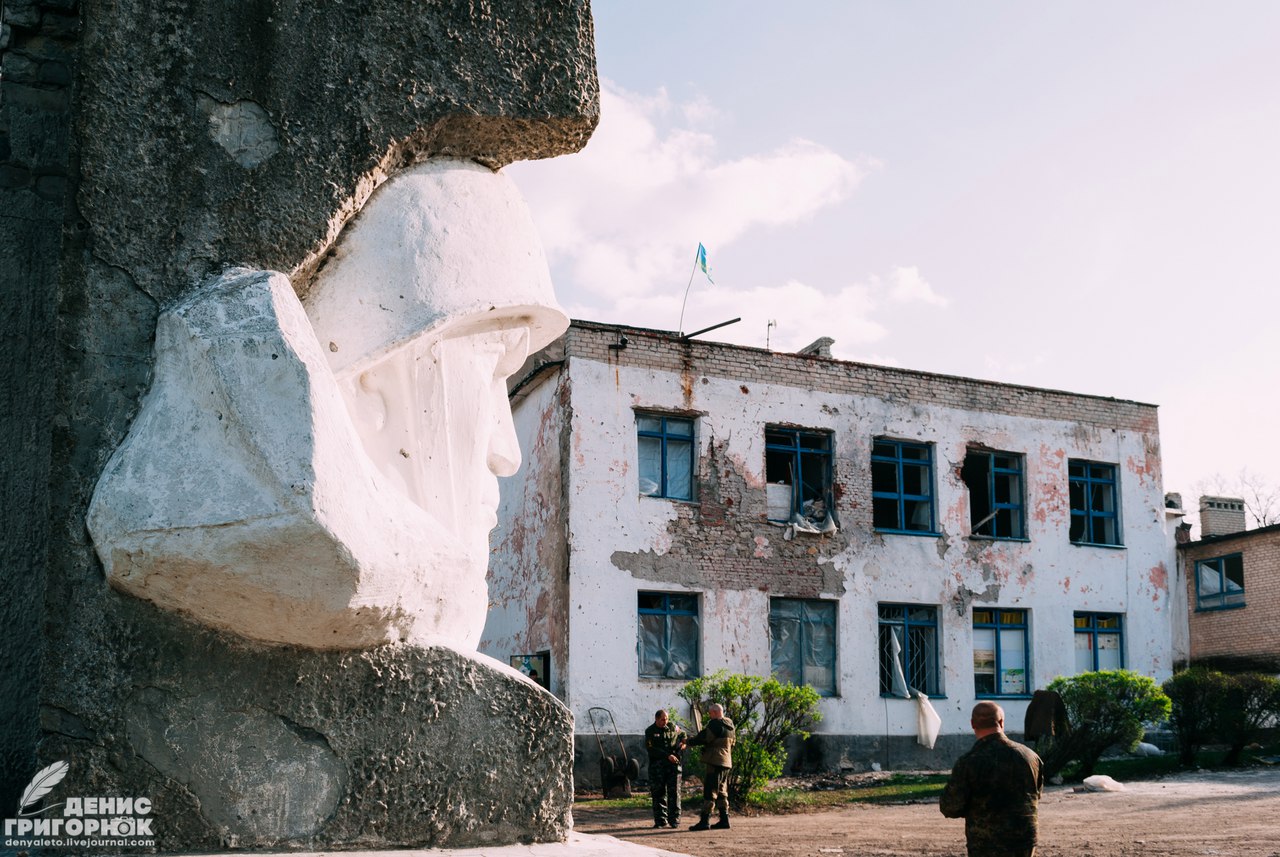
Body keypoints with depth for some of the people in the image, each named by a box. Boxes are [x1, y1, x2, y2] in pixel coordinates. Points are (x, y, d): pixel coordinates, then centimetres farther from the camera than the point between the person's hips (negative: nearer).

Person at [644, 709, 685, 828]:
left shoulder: (673, 727, 8)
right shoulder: (650, 731, 0)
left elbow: (682, 734, 27)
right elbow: (651, 749, -11)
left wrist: (683, 742, 5)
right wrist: (667, 756, -18)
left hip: (673, 764, 1)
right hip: (657, 766, -1)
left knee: (674, 792, -2)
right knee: (658, 793, 1)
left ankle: (674, 819, 3)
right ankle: (660, 821, 8)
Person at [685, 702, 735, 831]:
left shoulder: (715, 724, -13)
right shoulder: (729, 726, 16)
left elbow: (703, 738, -14)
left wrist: (688, 742, 1)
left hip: (715, 762, -10)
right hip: (726, 762, 10)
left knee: (709, 791, -8)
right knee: (721, 792, 15)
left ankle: (704, 821, -9)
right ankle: (724, 820, 14)